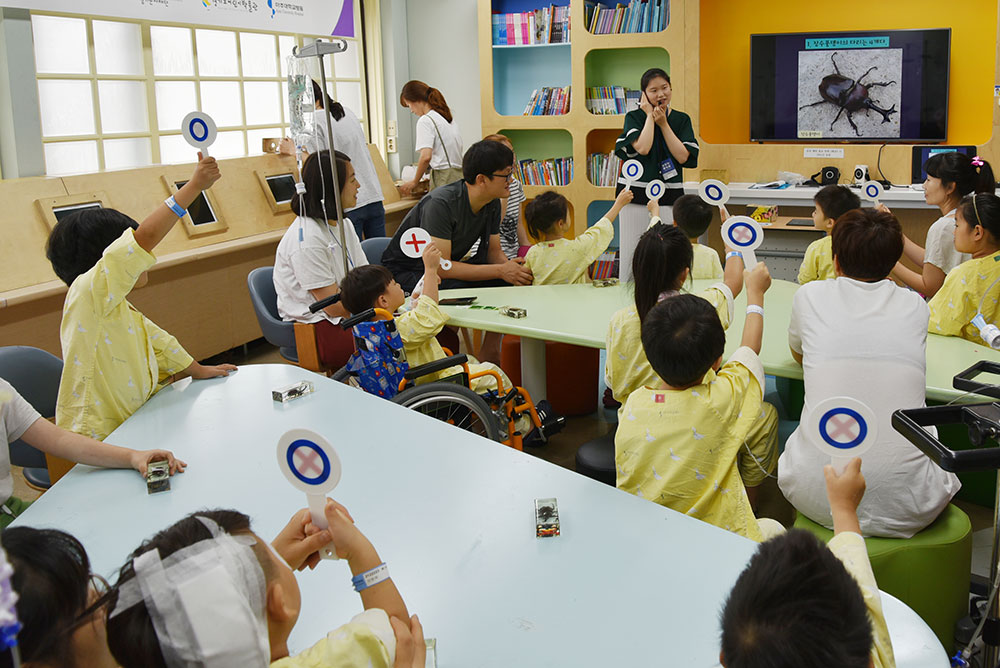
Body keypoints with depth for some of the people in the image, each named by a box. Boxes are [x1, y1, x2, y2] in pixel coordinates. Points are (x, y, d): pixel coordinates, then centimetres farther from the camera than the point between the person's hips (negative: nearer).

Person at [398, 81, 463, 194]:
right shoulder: (449, 117, 17)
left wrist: (414, 182, -5)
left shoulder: (425, 120, -8)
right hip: (459, 174, 8)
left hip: (444, 179, -8)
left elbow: (426, 157, -18)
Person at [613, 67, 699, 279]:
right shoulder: (634, 117, 3)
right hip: (635, 195, -1)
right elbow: (643, 147, -14)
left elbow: (683, 156, -3)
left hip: (669, 196, 1)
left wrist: (663, 123, -3)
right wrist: (650, 115, -4)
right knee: (631, 252, -1)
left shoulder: (682, 119, 10)